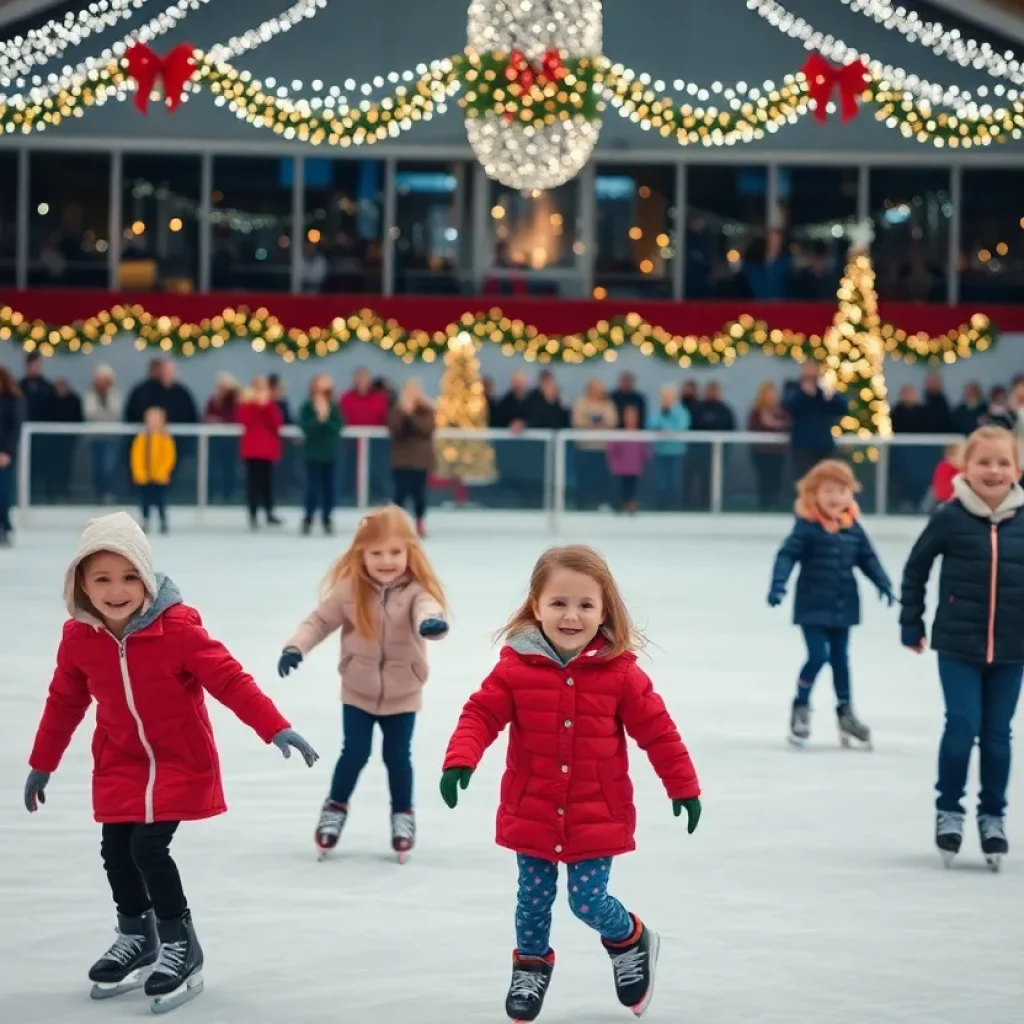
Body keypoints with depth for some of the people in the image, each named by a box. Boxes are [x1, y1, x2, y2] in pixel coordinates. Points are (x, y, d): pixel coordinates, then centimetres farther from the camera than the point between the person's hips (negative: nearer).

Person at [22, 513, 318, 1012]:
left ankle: (180, 946, 5)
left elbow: (230, 680, -22)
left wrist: (276, 729, -29)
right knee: (115, 851, 5)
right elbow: (64, 702, 6)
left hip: (181, 761, -5)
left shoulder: (177, 627, -23)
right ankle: (136, 936, 31)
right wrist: (41, 765, 14)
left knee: (149, 848, -14)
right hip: (119, 762, 5)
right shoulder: (78, 637, -9)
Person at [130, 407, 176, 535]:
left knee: (160, 501, 0)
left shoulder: (165, 438, -4)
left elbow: (170, 457, -7)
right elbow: (136, 456, 0)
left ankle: (163, 523, 11)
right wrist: (139, 471, -9)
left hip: (160, 477, -3)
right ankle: (145, 522, 21)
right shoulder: (141, 438, 3)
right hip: (143, 477, 3)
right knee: (145, 501, 9)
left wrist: (162, 470, -15)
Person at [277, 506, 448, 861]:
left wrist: (432, 622, -64)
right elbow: (320, 620, -6)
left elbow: (426, 609, -40)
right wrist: (295, 647, -21)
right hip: (358, 692, 1)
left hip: (402, 694, -1)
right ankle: (335, 808, 27)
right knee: (354, 753, 2)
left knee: (397, 756, 6)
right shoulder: (349, 590, -13)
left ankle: (403, 815, 29)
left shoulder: (415, 590, -19)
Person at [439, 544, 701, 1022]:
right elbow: (481, 715, -9)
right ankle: (531, 965, 37)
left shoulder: (620, 672, -11)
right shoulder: (516, 666, -10)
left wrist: (683, 786, -1)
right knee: (534, 897, 13)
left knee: (588, 900, -2)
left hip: (596, 817, -2)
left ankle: (630, 941, 29)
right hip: (531, 814, 2)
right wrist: (460, 761, -25)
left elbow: (656, 730, -4)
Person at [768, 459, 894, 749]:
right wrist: (778, 584, -30)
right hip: (812, 606, -5)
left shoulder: (853, 528, 1)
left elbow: (867, 558, 10)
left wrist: (883, 584, 1)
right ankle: (800, 708, 10)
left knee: (840, 658, 14)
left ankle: (845, 712, 26)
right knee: (818, 655, -11)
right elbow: (787, 555, -18)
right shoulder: (807, 526, -14)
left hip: (842, 606, 5)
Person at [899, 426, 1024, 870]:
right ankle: (948, 809, 13)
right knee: (962, 727, -7)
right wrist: (911, 624, 6)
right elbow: (916, 567, 3)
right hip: (957, 646, -2)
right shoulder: (950, 517, -8)